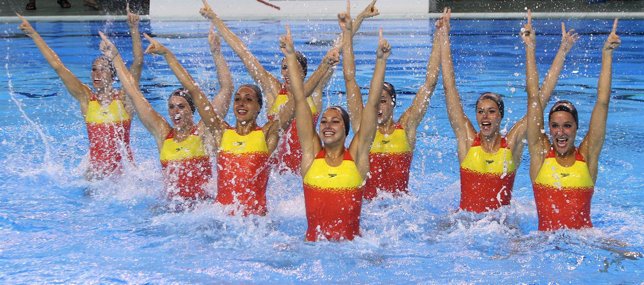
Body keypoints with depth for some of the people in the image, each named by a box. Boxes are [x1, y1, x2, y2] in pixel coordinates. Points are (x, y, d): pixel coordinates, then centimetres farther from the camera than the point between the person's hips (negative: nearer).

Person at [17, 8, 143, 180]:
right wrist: (33, 34, 2)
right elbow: (57, 66, 3)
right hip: (96, 169, 2)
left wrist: (134, 30, -20)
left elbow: (138, 62, -10)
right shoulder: (86, 98, 4)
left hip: (124, 169, -2)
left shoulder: (124, 98, -1)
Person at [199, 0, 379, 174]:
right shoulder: (273, 89, 7)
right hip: (276, 165, 0)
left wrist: (361, 17, 8)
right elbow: (241, 51, 9)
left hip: (306, 164, 0)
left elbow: (338, 48, 7)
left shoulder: (314, 90, 6)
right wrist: (214, 19, 12)